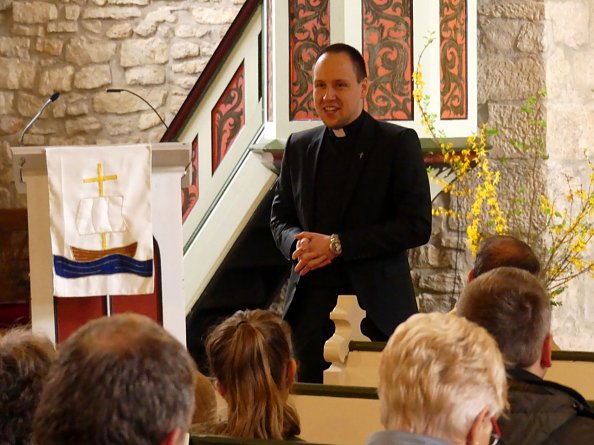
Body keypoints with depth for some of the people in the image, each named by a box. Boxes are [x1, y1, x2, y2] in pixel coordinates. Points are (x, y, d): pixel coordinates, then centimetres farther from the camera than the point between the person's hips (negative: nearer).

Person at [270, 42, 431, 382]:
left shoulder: (399, 143, -2)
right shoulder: (299, 147, 14)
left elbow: (418, 225, -9)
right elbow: (280, 217, 20)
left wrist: (337, 245, -14)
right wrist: (297, 244, -5)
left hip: (377, 307, -4)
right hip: (311, 307, 4)